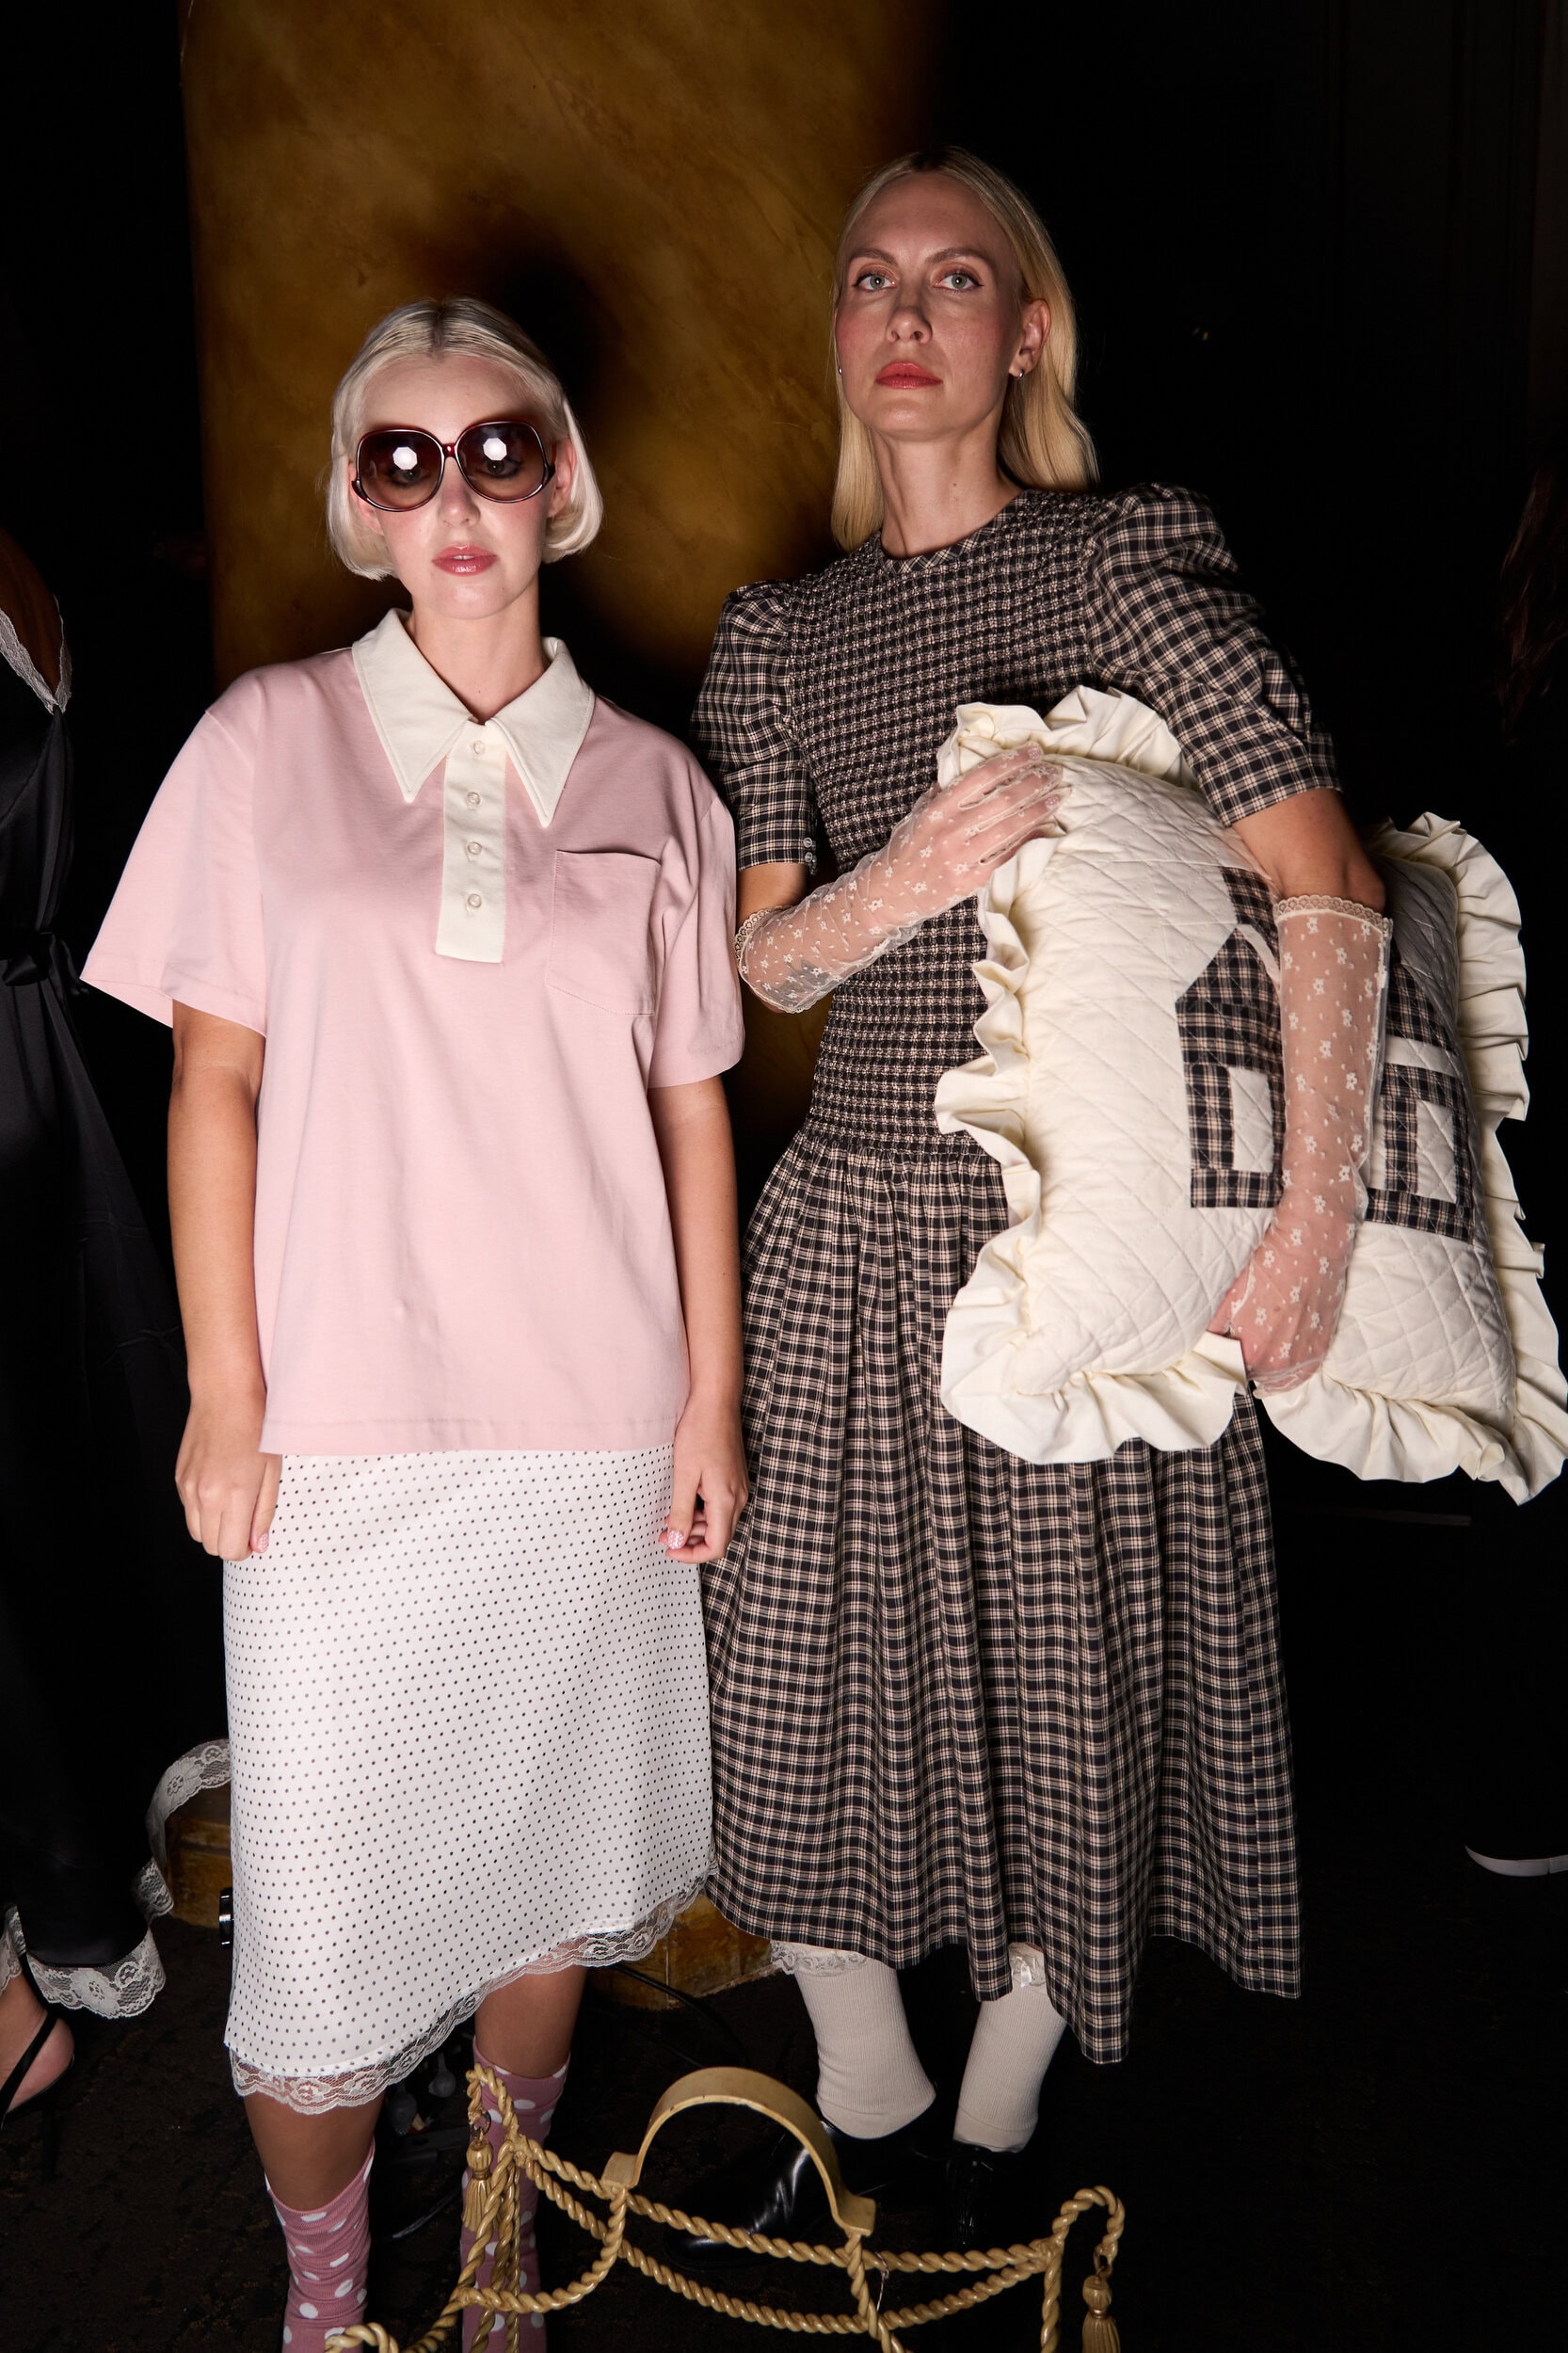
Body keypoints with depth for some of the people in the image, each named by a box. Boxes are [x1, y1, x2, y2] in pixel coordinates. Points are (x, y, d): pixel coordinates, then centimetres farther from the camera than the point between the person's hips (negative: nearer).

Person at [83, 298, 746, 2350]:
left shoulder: (651, 781, 6)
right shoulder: (273, 738, 2)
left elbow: (691, 1108, 6)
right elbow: (215, 1079, 0)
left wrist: (712, 1400, 4)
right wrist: (227, 1393, -4)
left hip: (591, 1417, 2)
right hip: (343, 1424, -1)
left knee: (552, 1840, 15)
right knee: (323, 1888, 4)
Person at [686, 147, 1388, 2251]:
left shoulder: (1129, 559, -3)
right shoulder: (776, 636, 11)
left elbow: (1326, 892, -11)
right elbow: (766, 959, 3)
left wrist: (1314, 1215, -17)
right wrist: (902, 883, -19)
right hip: (855, 1213, 4)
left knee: (1071, 1682, 7)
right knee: (812, 1677, 8)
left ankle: (994, 2140, 32)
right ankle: (869, 2100, 34)